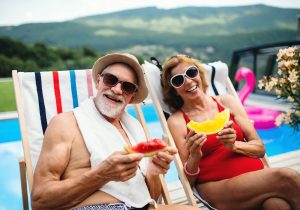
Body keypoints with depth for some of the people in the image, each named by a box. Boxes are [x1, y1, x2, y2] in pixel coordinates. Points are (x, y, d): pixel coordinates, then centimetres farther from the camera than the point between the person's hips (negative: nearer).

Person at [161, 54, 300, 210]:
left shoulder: (227, 102, 10)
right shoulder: (176, 121, 1)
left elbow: (260, 148, 10)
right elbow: (187, 181, 1)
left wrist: (234, 145, -10)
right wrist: (194, 157, -19)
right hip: (218, 188, -3)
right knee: (287, 179, -27)